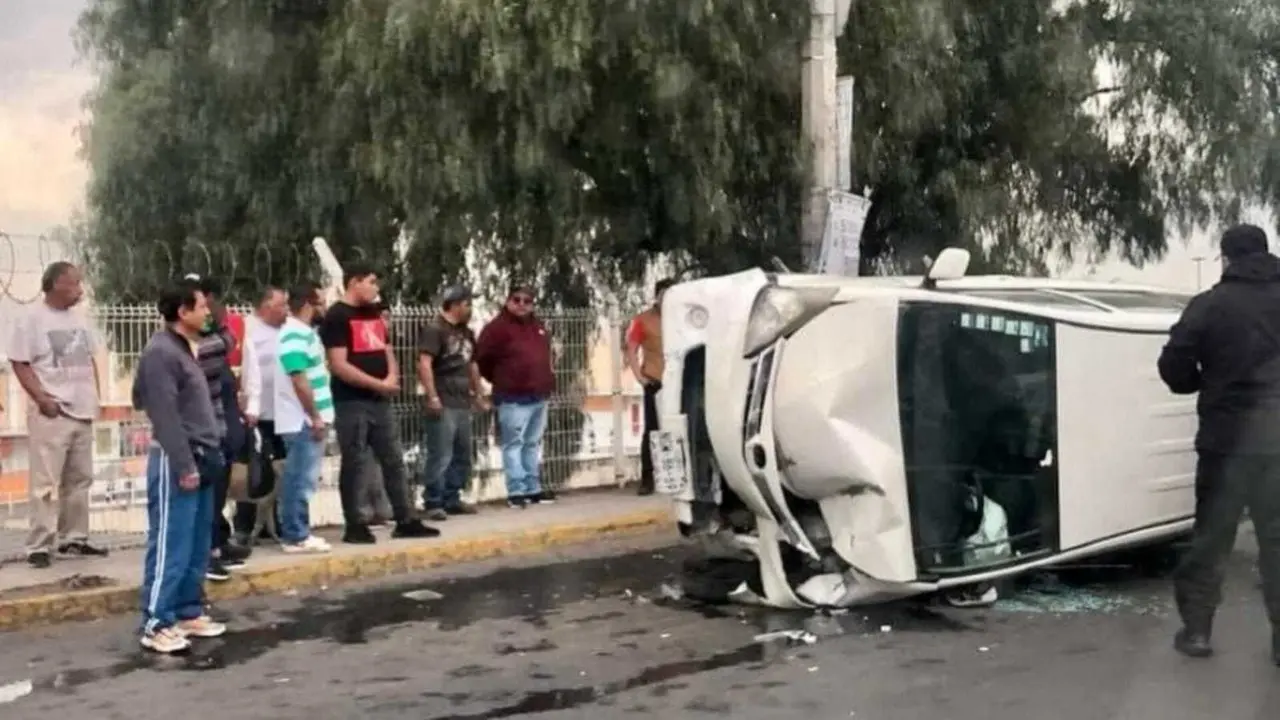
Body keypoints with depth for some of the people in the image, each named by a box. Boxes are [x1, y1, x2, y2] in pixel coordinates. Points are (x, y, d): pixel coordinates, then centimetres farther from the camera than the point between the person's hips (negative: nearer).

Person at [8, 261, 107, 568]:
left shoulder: (79, 318, 13)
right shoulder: (32, 319, -7)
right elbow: (19, 363, -10)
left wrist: (94, 396, 10)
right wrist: (41, 398, -18)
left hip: (82, 412, 7)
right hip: (52, 413, -7)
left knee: (79, 480, 12)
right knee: (46, 483, -8)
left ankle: (74, 538, 22)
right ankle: (39, 546, -4)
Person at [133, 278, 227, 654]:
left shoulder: (185, 349, 16)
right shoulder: (161, 353, -14)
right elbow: (165, 416, -19)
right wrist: (183, 465, -20)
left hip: (197, 457, 10)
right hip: (175, 461, -10)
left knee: (198, 546, 13)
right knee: (171, 546, -7)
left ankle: (189, 612, 21)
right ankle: (156, 624, -1)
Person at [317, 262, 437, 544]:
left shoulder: (374, 313, 15)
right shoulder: (337, 317, -10)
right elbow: (339, 366, -17)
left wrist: (392, 377, -2)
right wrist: (378, 384, -15)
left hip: (380, 401, 8)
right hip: (352, 403, -8)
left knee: (394, 460, 9)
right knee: (354, 464, -2)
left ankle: (405, 520, 15)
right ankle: (354, 526, 6)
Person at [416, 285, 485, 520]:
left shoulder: (466, 332, 18)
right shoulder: (434, 329, -10)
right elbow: (424, 364, -19)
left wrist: (477, 394, 24)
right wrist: (432, 397, -24)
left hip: (463, 403, 9)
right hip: (443, 404, -9)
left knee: (462, 456, 12)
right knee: (440, 457, -9)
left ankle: (452, 500, 21)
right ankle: (433, 504, -3)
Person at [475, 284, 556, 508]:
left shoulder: (538, 326, 16)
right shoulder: (497, 327, -8)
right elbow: (482, 359, -8)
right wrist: (500, 381, 2)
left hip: (539, 396, 8)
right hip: (513, 398, -8)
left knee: (533, 444, 12)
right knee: (514, 444, -7)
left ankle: (533, 489, 18)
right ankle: (516, 492, -6)